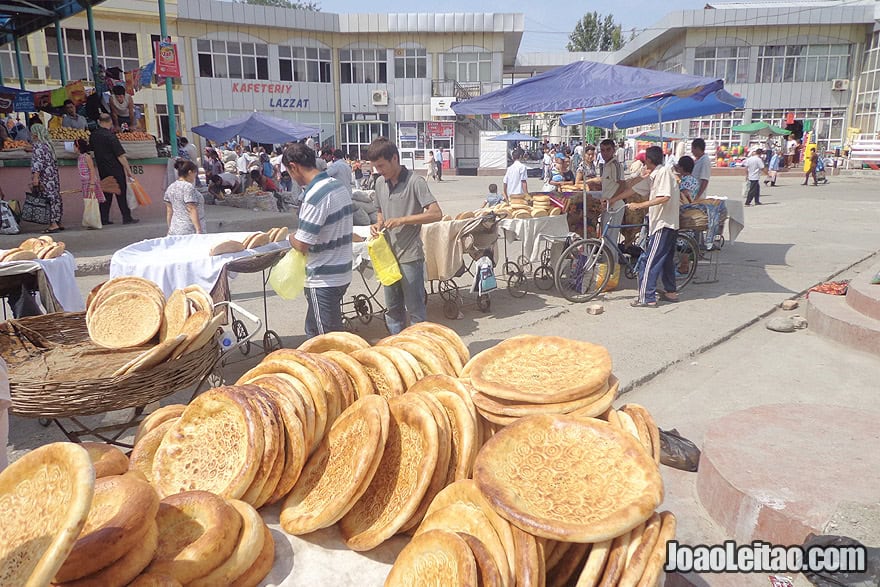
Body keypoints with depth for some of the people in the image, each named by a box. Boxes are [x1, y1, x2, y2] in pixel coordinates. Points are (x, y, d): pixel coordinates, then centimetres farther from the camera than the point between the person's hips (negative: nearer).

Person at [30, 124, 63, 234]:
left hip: (45, 177, -8)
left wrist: (36, 176, -21)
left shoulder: (38, 145, -10)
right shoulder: (48, 144, 15)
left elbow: (38, 161, -18)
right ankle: (58, 222, 16)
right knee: (55, 198, 10)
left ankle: (53, 224, -10)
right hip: (54, 176, 8)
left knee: (49, 199, -9)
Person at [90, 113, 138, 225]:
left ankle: (104, 219, 9)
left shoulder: (93, 135, 6)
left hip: (102, 170, 6)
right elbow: (120, 155, -15)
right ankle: (127, 218, -1)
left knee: (106, 193, 11)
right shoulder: (110, 135, -14)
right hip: (115, 169, -6)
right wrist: (128, 170, -12)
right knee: (122, 193, -1)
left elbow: (92, 149, 19)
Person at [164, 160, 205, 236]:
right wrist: (198, 229, -16)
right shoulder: (188, 187, -11)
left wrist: (170, 229, 23)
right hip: (190, 230, -8)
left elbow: (169, 211, 17)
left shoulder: (170, 188, 13)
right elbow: (192, 210, -16)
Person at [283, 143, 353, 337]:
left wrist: (292, 238, 1)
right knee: (313, 331, 22)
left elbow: (302, 245, -20)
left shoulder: (314, 196, -22)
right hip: (342, 272, 9)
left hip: (325, 279, -9)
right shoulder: (340, 185, 5)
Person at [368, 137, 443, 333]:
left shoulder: (414, 182, -12)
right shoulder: (380, 183, 9)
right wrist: (378, 224, 1)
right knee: (393, 307, 16)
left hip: (410, 256, -7)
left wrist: (402, 220, -21)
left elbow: (436, 214, -18)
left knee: (415, 308, 3)